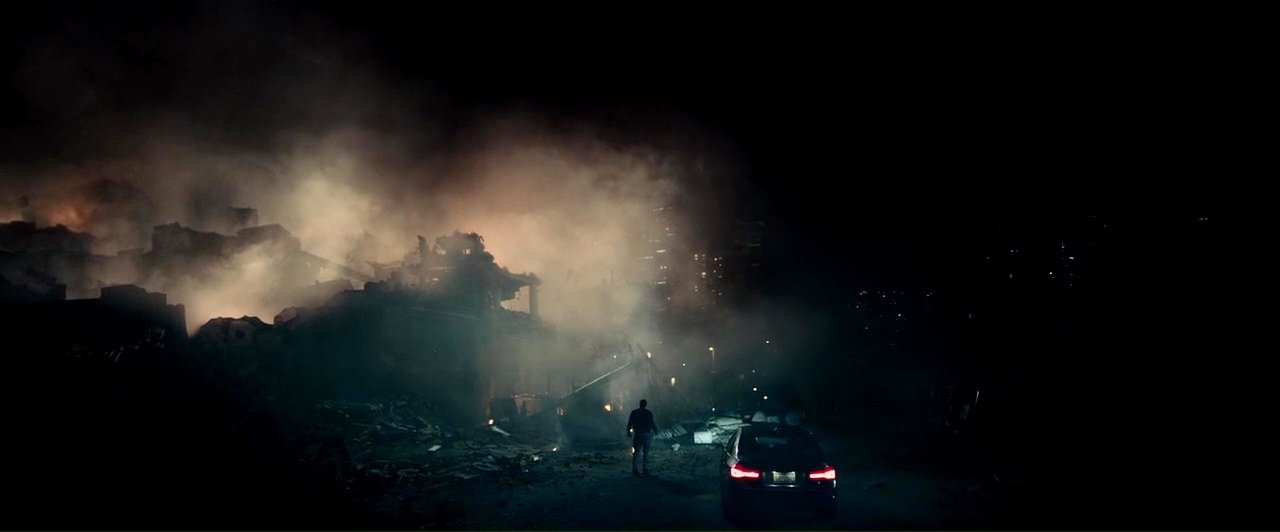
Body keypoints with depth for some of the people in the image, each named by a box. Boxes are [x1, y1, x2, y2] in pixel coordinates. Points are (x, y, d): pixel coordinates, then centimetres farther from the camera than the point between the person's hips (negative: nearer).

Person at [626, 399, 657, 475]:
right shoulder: (649, 413, -5)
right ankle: (645, 469, 5)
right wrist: (655, 431, 10)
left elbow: (629, 423, 1)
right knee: (646, 453, 7)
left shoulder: (634, 412, 1)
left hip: (637, 434, 1)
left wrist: (628, 431, 12)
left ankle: (634, 469, -1)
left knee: (635, 452, 5)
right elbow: (652, 424, -7)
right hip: (646, 434, -1)